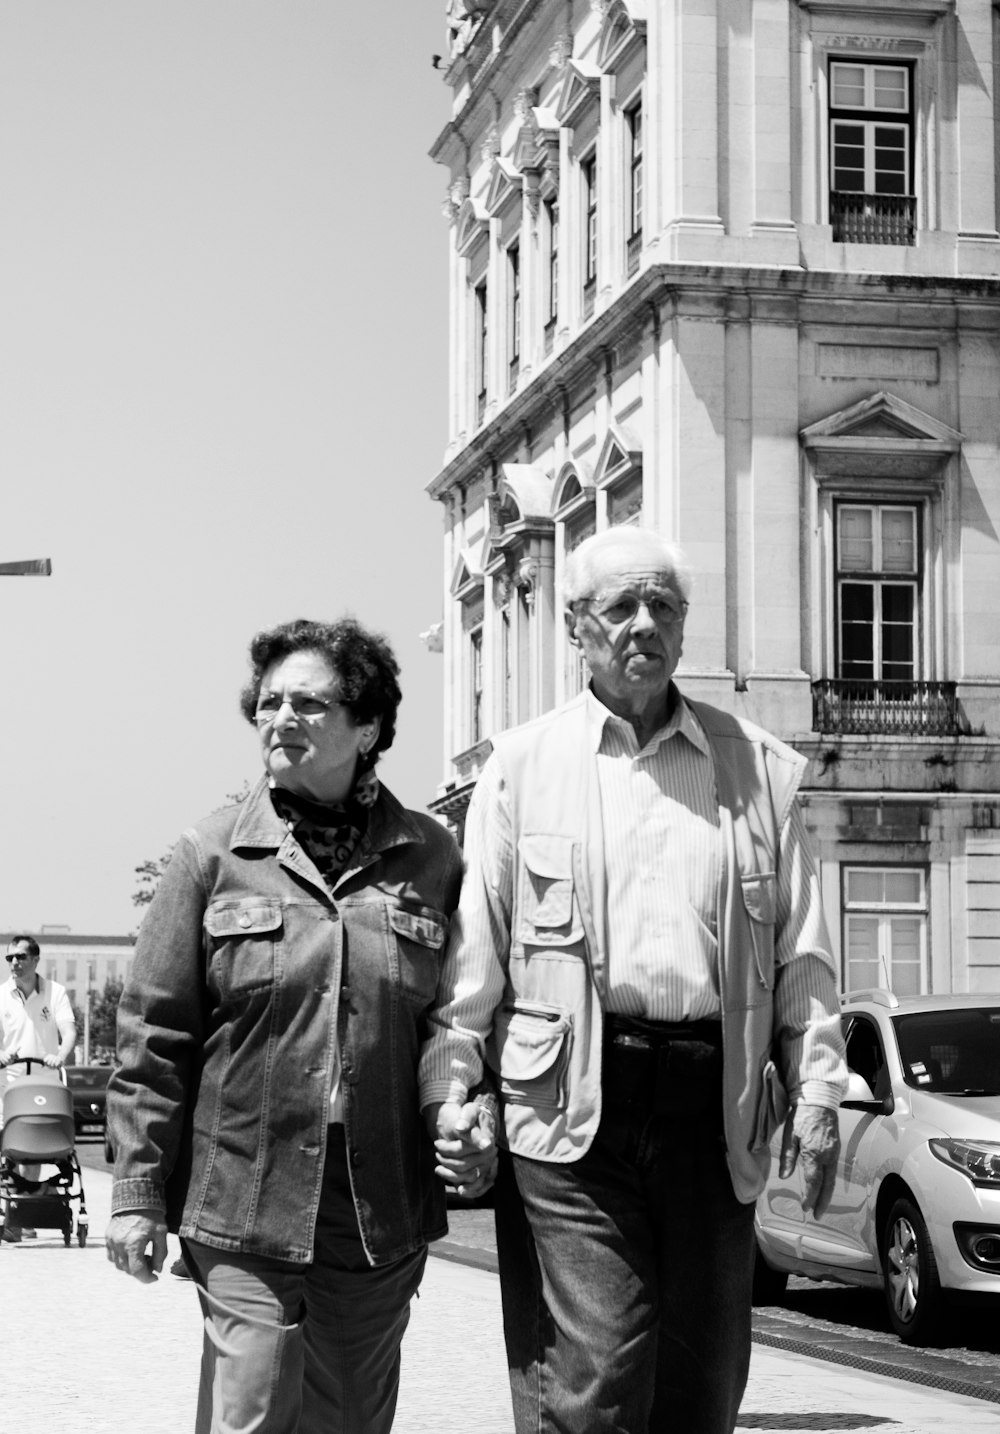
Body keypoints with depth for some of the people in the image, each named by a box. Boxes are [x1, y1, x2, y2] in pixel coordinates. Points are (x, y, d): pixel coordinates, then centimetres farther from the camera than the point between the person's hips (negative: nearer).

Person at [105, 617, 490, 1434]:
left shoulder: (431, 860, 4)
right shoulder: (211, 855, 0)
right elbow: (154, 1037, 1)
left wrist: (473, 1135, -5)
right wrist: (139, 1190, -3)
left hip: (386, 1215, 2)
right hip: (244, 1209, -2)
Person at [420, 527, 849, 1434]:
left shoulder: (760, 768, 12)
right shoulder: (521, 766, 7)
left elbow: (800, 952, 12)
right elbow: (470, 952, 3)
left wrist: (817, 1089, 2)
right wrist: (449, 1094, -5)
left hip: (713, 1111, 3)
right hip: (570, 1111, -2)